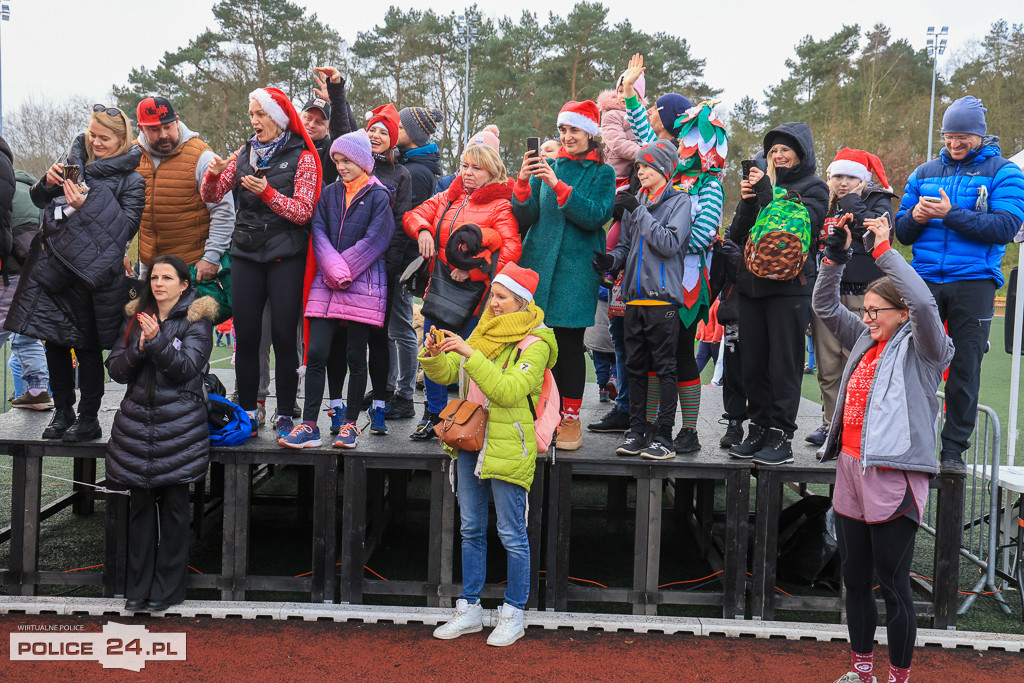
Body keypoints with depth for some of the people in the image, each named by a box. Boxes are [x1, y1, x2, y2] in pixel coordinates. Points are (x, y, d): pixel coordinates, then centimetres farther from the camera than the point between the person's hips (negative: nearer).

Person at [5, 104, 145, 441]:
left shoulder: (131, 179, -3)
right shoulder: (75, 160, 12)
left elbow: (127, 226, -12)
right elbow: (39, 200, 18)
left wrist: (87, 204, -20)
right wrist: (48, 182, -3)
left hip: (92, 273, -5)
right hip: (55, 266, 6)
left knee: (87, 347, 2)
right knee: (54, 342, 10)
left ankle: (89, 420, 14)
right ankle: (62, 413, 25)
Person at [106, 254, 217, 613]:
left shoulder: (197, 319, -1)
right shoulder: (136, 316, 12)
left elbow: (187, 368, -12)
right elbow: (116, 369, 6)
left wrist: (156, 341, -23)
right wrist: (139, 349, -12)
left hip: (179, 427, -4)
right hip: (136, 424, 4)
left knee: (174, 506, 1)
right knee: (140, 504, 8)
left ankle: (166, 589, 12)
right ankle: (138, 587, 19)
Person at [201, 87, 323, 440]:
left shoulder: (302, 157, -1)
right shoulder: (245, 153, 13)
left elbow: (303, 211, -8)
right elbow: (212, 196, 10)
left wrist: (267, 192, -20)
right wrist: (213, 174, -10)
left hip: (286, 255, -4)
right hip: (246, 253, 4)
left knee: (283, 334, -3)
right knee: (246, 334, 3)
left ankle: (284, 415, 5)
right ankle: (247, 413, 11)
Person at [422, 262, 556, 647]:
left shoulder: (535, 343, -10)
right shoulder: (485, 333, 11)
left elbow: (508, 391, -22)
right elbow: (447, 374, 9)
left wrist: (471, 355, -27)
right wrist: (433, 355, -12)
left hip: (509, 447, -7)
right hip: (471, 440, 7)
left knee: (512, 534, 2)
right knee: (471, 529, 13)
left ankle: (513, 616, 16)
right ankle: (470, 611, 25)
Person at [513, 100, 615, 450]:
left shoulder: (602, 173, 5)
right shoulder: (547, 167, 13)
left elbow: (596, 215, -12)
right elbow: (526, 217, 4)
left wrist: (557, 186, -20)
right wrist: (524, 182, -13)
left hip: (576, 270, -3)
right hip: (538, 265, 3)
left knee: (569, 343, -1)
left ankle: (570, 420, 10)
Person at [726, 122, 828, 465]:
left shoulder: (813, 188, 4)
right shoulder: (764, 183, 18)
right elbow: (737, 236, 11)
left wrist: (766, 193, -13)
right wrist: (747, 201, -5)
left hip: (790, 286, -5)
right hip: (752, 285, 5)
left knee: (784, 364, -5)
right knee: (753, 363, 6)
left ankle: (781, 438, 0)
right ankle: (758, 430, 15)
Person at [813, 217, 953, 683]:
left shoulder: (922, 348, -5)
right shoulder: (864, 341, 14)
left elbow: (924, 303, -23)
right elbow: (824, 306, 18)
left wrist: (884, 250, -19)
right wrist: (836, 256, 5)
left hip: (894, 480, -7)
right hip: (850, 471, 7)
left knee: (894, 585, 1)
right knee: (855, 581, 15)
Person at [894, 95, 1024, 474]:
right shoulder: (924, 173, 15)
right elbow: (902, 231, 13)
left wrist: (950, 213, -18)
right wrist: (916, 217, -9)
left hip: (974, 283, -3)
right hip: (925, 281, 3)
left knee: (964, 369, 1)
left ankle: (954, 450, 10)